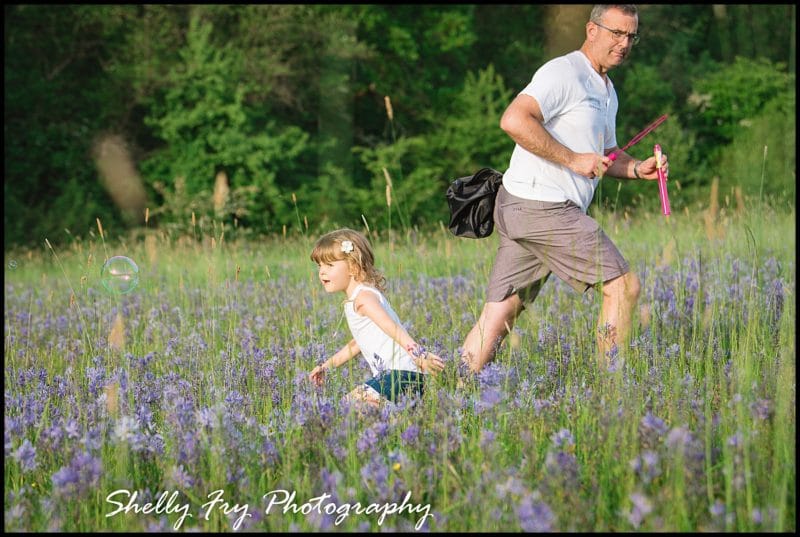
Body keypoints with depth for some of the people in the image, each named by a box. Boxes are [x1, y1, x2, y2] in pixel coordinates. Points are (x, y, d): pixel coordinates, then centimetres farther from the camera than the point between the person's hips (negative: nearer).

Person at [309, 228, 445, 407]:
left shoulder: (363, 296, -10)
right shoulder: (355, 300, 22)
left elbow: (391, 327, -26)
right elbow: (357, 343, 33)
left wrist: (418, 354, -39)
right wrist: (327, 366, 36)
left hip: (401, 374, -11)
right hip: (388, 375, 11)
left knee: (354, 402, -25)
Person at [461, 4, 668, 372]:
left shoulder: (606, 91, 23)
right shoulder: (564, 73, -11)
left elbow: (605, 156, 33)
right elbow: (514, 120, -24)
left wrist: (638, 169, 11)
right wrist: (573, 159, -20)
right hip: (542, 207, -10)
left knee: (498, 317, 4)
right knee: (623, 286, -5)